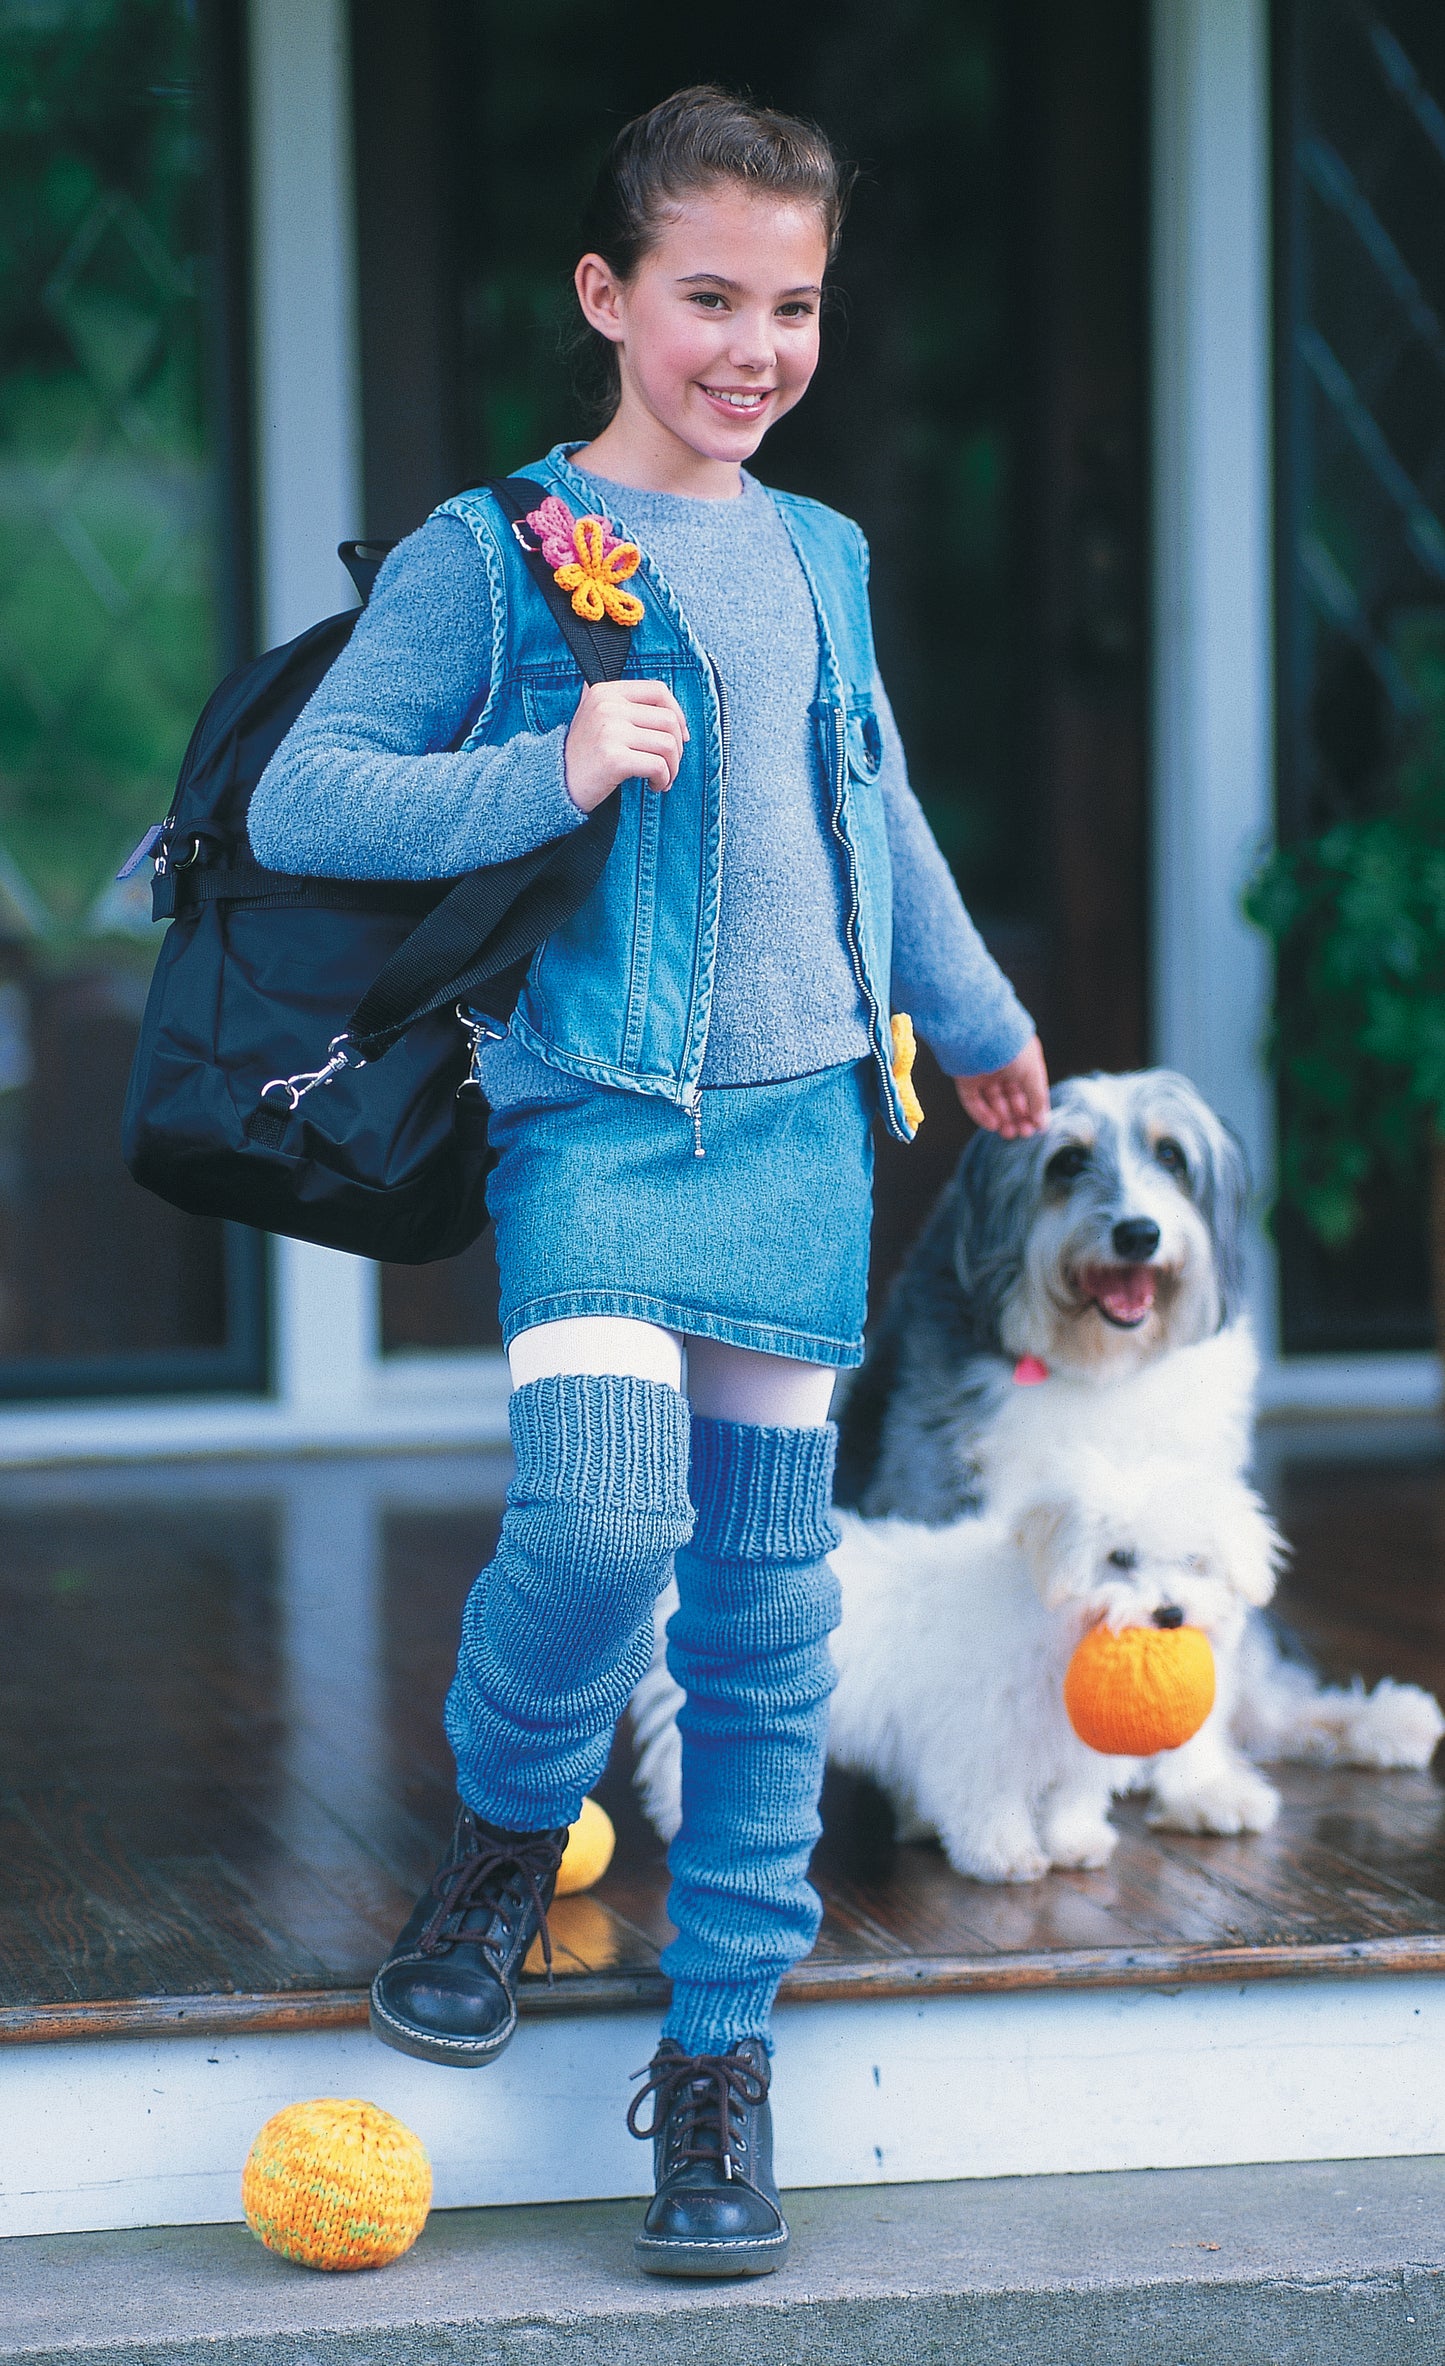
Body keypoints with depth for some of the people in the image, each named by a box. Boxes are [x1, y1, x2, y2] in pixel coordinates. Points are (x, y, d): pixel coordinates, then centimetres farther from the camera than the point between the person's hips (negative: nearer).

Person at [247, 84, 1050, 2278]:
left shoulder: (820, 559, 15)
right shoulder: (492, 554, -2)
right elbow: (298, 804, -7)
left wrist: (976, 1017, 38)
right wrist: (552, 774, -18)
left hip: (798, 1115, 5)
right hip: (591, 1113, -5)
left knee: (767, 1582, 3)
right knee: (606, 1508, -23)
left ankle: (723, 2038, 13)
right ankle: (509, 1822, 9)